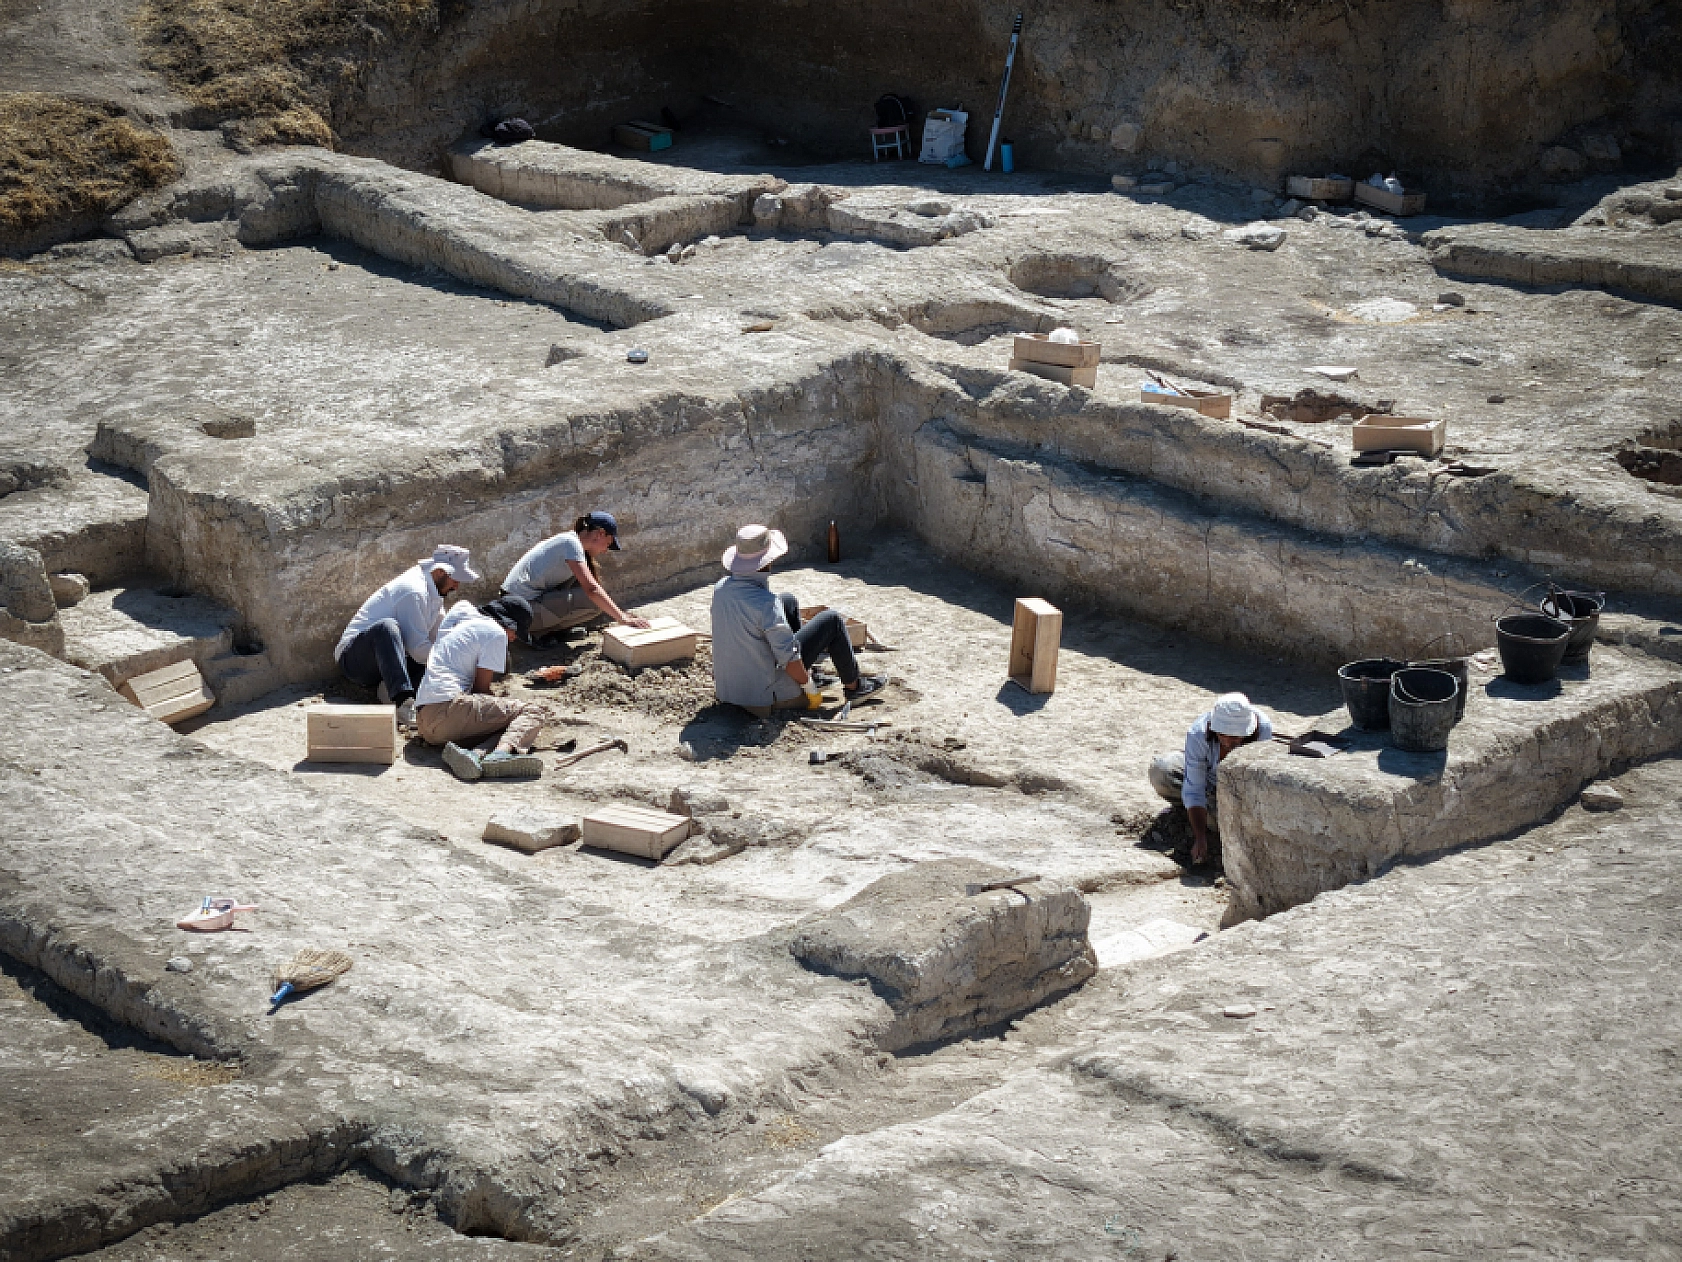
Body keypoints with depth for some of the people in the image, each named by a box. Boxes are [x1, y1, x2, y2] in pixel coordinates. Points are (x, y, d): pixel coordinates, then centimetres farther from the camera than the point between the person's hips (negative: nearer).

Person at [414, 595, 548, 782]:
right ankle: (503, 751, -37)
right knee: (532, 712, -6)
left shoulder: (461, 625, 30)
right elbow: (481, 687, -2)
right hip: (449, 708, -9)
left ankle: (476, 754, -24)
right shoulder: (496, 632, 3)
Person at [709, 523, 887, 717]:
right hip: (766, 693, -7)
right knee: (832, 620, 3)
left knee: (788, 601, 20)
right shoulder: (765, 603, -29)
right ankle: (853, 685, 21)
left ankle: (807, 672, 33)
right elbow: (789, 659, -26)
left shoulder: (721, 588, -6)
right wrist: (810, 688, -8)